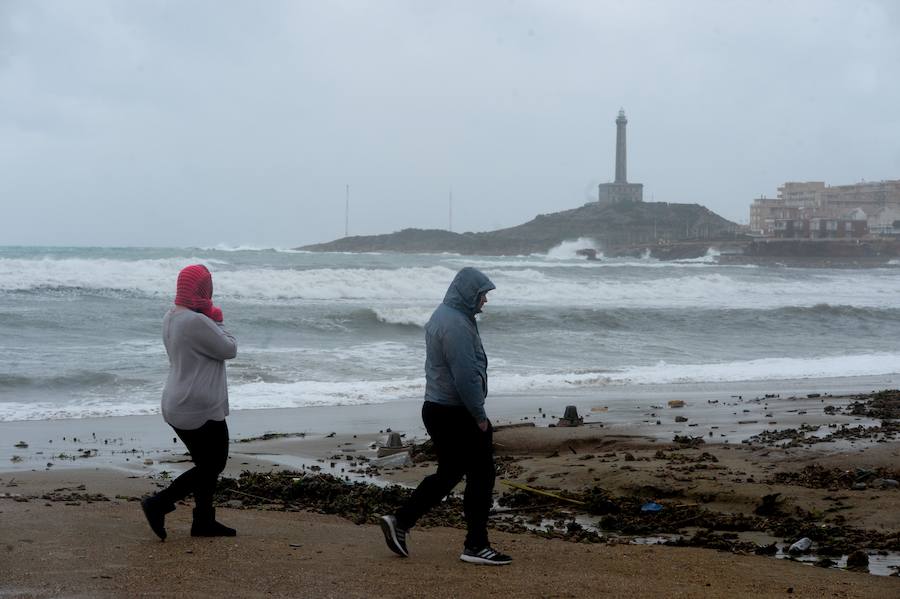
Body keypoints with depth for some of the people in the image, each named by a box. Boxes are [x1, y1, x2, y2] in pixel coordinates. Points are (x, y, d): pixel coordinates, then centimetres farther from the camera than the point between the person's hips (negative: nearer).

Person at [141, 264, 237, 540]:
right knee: (212, 466, 2)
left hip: (179, 406, 10)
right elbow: (229, 349, -15)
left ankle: (204, 522, 22)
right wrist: (216, 322, 0)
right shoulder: (196, 322, -24)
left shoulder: (171, 317, 8)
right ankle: (159, 504, -2)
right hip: (200, 410, -10)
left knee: (207, 464, 18)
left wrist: (212, 320, 2)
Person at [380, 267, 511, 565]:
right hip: (456, 414, -10)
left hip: (436, 409, 10)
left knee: (448, 474, 17)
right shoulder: (456, 325, -20)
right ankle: (476, 546, 5)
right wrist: (480, 416, -16)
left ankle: (400, 522, 16)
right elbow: (466, 376, -23)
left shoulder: (441, 317, 14)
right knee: (481, 476, -1)